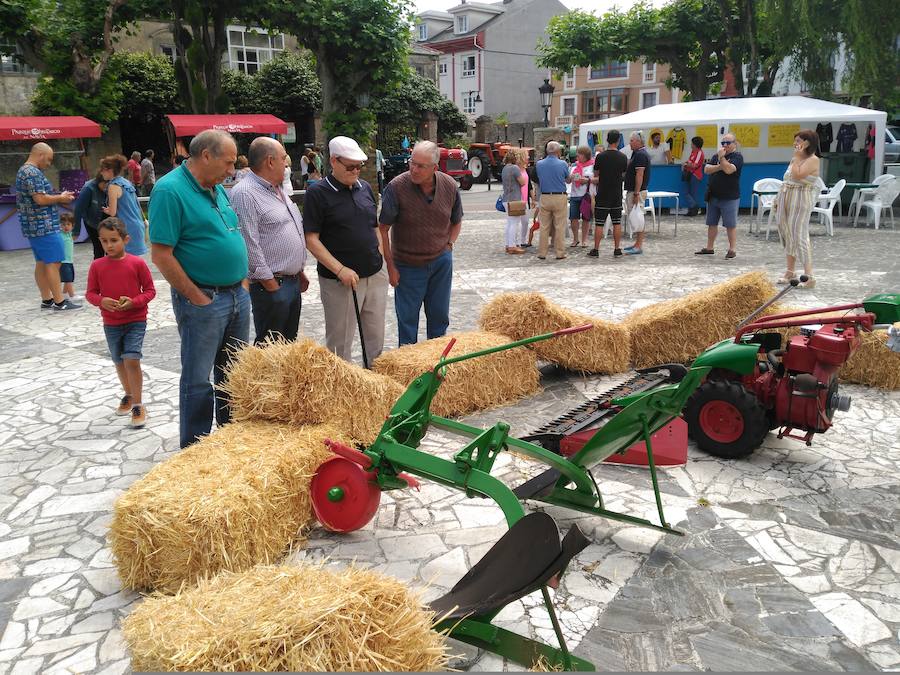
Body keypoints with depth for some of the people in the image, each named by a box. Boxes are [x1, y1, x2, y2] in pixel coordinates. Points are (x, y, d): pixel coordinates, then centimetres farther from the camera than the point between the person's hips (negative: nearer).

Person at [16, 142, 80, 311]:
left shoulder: (23, 171, 18)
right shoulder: (33, 173, -15)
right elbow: (40, 199, -23)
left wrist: (59, 197, 12)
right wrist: (61, 198, -8)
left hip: (34, 227, 10)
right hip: (44, 226, -10)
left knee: (41, 263, 12)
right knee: (53, 263, -8)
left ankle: (47, 300, 17)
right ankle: (59, 302, -8)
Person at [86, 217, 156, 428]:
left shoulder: (137, 263, -9)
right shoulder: (97, 266, -2)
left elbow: (150, 290, -4)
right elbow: (91, 293, 3)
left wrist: (133, 302, -20)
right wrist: (102, 301, -18)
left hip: (136, 321, -4)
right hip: (111, 324, 4)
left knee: (131, 360, -14)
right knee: (119, 362, 17)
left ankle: (138, 405, -4)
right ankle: (128, 395, 40)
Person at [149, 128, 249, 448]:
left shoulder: (217, 189, 11)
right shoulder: (170, 190, -15)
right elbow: (161, 255, -18)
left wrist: (242, 284, 11)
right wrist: (197, 298, -16)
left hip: (237, 295, 8)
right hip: (203, 301, -8)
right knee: (198, 380, 2)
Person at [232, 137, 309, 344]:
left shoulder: (278, 190, 16)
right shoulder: (244, 194, -16)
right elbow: (249, 246, -21)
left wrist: (300, 272, 20)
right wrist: (270, 284, -19)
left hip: (293, 282, 9)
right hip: (270, 286, -9)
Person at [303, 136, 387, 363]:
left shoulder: (365, 188, 9)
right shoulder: (318, 193, -8)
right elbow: (311, 239, -12)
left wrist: (381, 258, 11)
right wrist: (340, 269, -19)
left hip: (376, 275, 6)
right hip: (339, 281, -5)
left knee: (376, 337, 13)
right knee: (340, 342, 4)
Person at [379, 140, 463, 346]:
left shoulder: (450, 186, -7)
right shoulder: (396, 187, -19)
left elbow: (456, 221, 12)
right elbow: (383, 229, -12)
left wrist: (448, 245, -1)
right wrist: (390, 267, -11)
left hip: (441, 261, 3)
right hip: (408, 265, -3)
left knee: (439, 315, 14)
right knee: (408, 318, 6)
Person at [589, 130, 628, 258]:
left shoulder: (600, 156, -10)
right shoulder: (623, 157, -2)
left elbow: (596, 175, 2)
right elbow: (623, 175, 10)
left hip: (602, 195, -2)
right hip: (617, 195, 2)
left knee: (599, 223, 1)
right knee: (617, 223, 8)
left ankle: (596, 250, 3)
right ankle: (617, 249, 11)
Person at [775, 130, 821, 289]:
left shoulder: (813, 159, -9)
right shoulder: (795, 158, 15)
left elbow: (797, 176, -22)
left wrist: (797, 157, -13)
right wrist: (778, 198, 18)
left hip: (801, 199, -9)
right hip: (786, 197, 9)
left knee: (799, 235, -14)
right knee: (787, 233, 12)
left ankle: (809, 277, -14)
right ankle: (790, 271, 23)